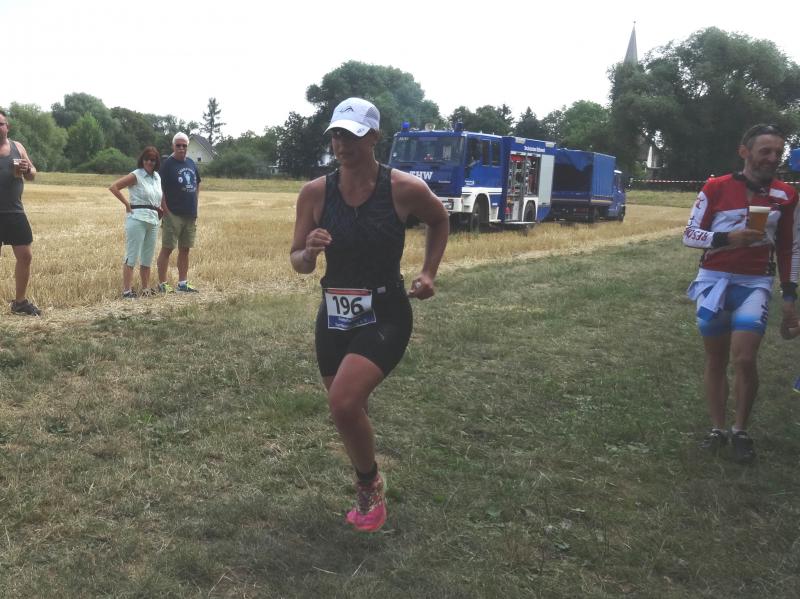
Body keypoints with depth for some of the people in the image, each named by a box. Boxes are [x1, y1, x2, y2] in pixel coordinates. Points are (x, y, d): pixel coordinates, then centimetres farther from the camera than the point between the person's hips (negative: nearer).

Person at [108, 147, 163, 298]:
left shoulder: (157, 177, 13)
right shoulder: (136, 176, -5)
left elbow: (162, 194, 32)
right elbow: (113, 187, -12)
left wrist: (160, 209, 17)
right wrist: (127, 204, -11)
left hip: (153, 220, 7)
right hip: (137, 219, -7)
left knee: (147, 258, 13)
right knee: (132, 256, -6)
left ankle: (146, 289, 22)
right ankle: (127, 290, -4)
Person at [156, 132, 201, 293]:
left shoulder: (191, 163, 11)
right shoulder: (167, 164, -8)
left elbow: (197, 184, 24)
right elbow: (159, 189, -12)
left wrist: (194, 203, 13)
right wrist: (166, 210, -15)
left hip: (190, 214, 7)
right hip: (173, 215, -6)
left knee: (185, 249, 11)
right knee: (167, 248, -2)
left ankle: (183, 283, 20)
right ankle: (162, 284, 3)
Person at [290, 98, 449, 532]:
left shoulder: (405, 189, -11)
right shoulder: (315, 193, -6)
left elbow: (439, 222, 10)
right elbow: (297, 263, 1)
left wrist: (429, 273, -1)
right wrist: (309, 253, -21)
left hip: (385, 316, -4)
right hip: (333, 316, 4)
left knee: (344, 404, -22)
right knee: (349, 412, 15)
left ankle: (369, 486, 8)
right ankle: (368, 493, 43)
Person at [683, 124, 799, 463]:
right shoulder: (716, 188, -5)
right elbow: (689, 235, -3)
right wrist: (727, 238, -20)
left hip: (755, 283, 0)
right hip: (714, 280, 0)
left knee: (744, 358, -12)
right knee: (716, 361, 8)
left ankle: (741, 431, 8)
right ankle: (717, 429, 22)